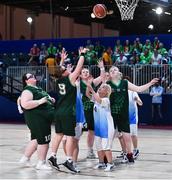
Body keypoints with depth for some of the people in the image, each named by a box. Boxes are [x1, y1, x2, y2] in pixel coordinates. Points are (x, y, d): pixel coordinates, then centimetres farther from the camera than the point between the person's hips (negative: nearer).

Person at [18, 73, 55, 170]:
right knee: (44, 140, -5)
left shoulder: (38, 89, 18)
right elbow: (25, 104, -27)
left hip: (44, 118, 10)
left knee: (36, 139, 17)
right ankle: (41, 163, 6)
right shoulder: (27, 90, -13)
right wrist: (40, 101, -27)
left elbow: (44, 99, 34)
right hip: (36, 118, -10)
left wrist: (51, 100, 12)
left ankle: (25, 158, 29)